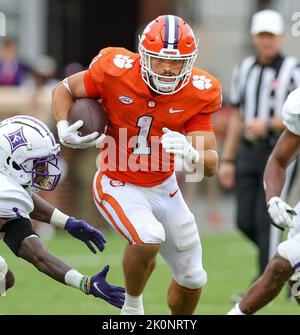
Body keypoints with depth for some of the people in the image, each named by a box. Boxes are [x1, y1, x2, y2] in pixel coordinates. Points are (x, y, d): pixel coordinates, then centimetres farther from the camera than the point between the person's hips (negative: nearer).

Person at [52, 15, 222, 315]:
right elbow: (65, 90, -3)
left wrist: (190, 154, -37)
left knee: (192, 278, 11)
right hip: (118, 185, -4)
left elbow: (210, 165, -14)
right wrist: (64, 130, -21)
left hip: (163, 188, 4)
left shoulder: (197, 93, -15)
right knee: (149, 238, -33)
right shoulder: (115, 71, -22)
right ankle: (132, 307, -5)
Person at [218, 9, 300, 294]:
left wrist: (268, 124, -22)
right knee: (245, 221, 3)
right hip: (249, 153, 5)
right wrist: (227, 160, 13)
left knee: (266, 219, -11)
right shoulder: (244, 70, 12)